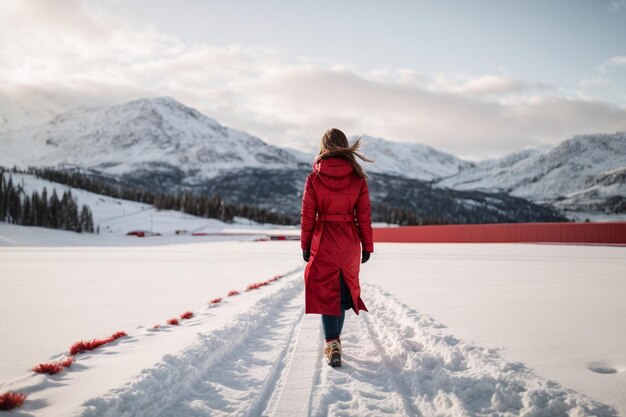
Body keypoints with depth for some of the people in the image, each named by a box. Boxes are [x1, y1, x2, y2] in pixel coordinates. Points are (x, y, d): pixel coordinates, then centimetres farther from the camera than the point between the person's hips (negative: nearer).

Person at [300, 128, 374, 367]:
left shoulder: (314, 178, -7)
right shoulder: (358, 178, -3)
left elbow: (308, 215, -4)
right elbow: (364, 214, 0)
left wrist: (305, 245, 6)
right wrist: (367, 246, 8)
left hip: (323, 241, -2)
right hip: (350, 242, 2)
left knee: (325, 291, 6)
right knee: (344, 289, 19)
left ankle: (332, 344, -2)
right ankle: (335, 338, 33)